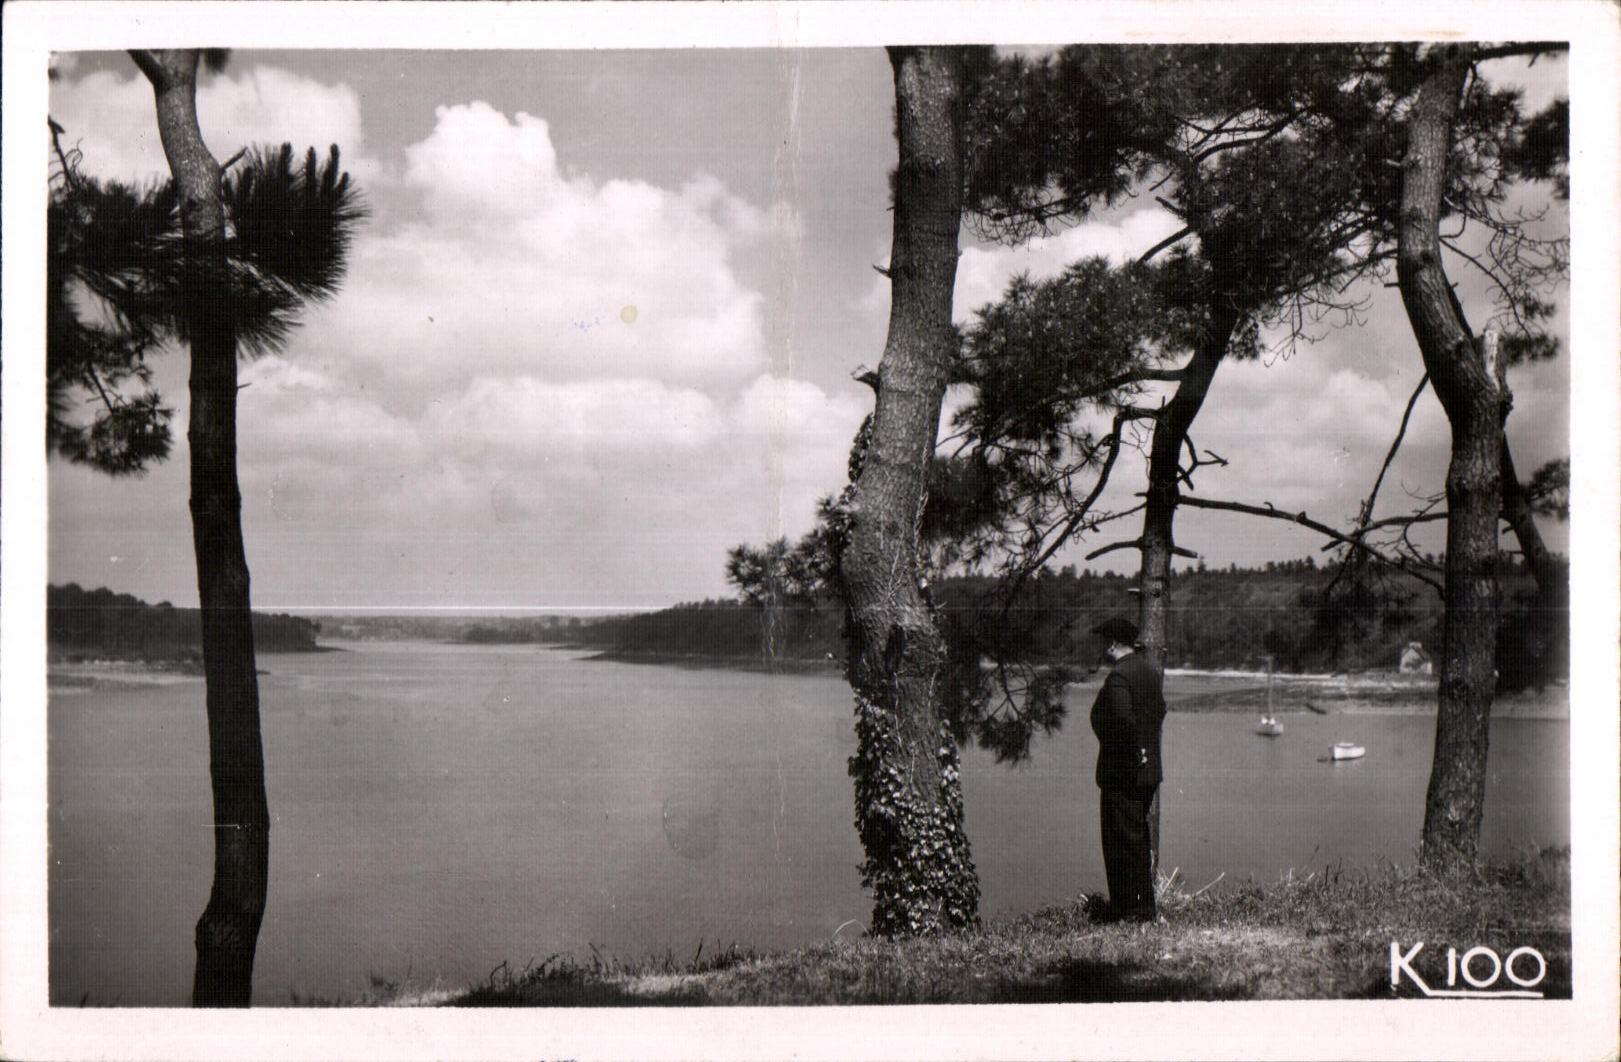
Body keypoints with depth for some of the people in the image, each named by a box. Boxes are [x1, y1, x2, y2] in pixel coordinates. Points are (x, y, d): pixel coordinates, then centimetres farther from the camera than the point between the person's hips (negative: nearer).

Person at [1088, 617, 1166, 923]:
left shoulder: (1118, 676, -19)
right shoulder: (1150, 670, 10)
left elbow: (1123, 719, -31)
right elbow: (1159, 710, 21)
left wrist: (1135, 754, -19)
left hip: (1122, 771, -9)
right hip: (1148, 770, 9)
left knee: (1123, 842, -2)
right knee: (1139, 839, 17)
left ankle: (1129, 909, 1)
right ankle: (1145, 905, 24)